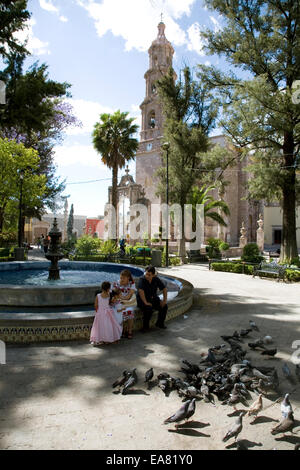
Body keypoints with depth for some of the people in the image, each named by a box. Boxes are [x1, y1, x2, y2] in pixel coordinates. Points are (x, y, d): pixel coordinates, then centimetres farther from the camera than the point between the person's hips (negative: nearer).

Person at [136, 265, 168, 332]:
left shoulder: (156, 279, -6)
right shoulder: (142, 279, -21)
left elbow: (164, 289, 2)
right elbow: (140, 291, -33)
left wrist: (164, 300, -6)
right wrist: (145, 302, -36)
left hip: (153, 299, 5)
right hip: (142, 300, -5)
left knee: (164, 306, -15)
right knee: (149, 308, -34)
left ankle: (160, 323, 9)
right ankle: (145, 326, -10)